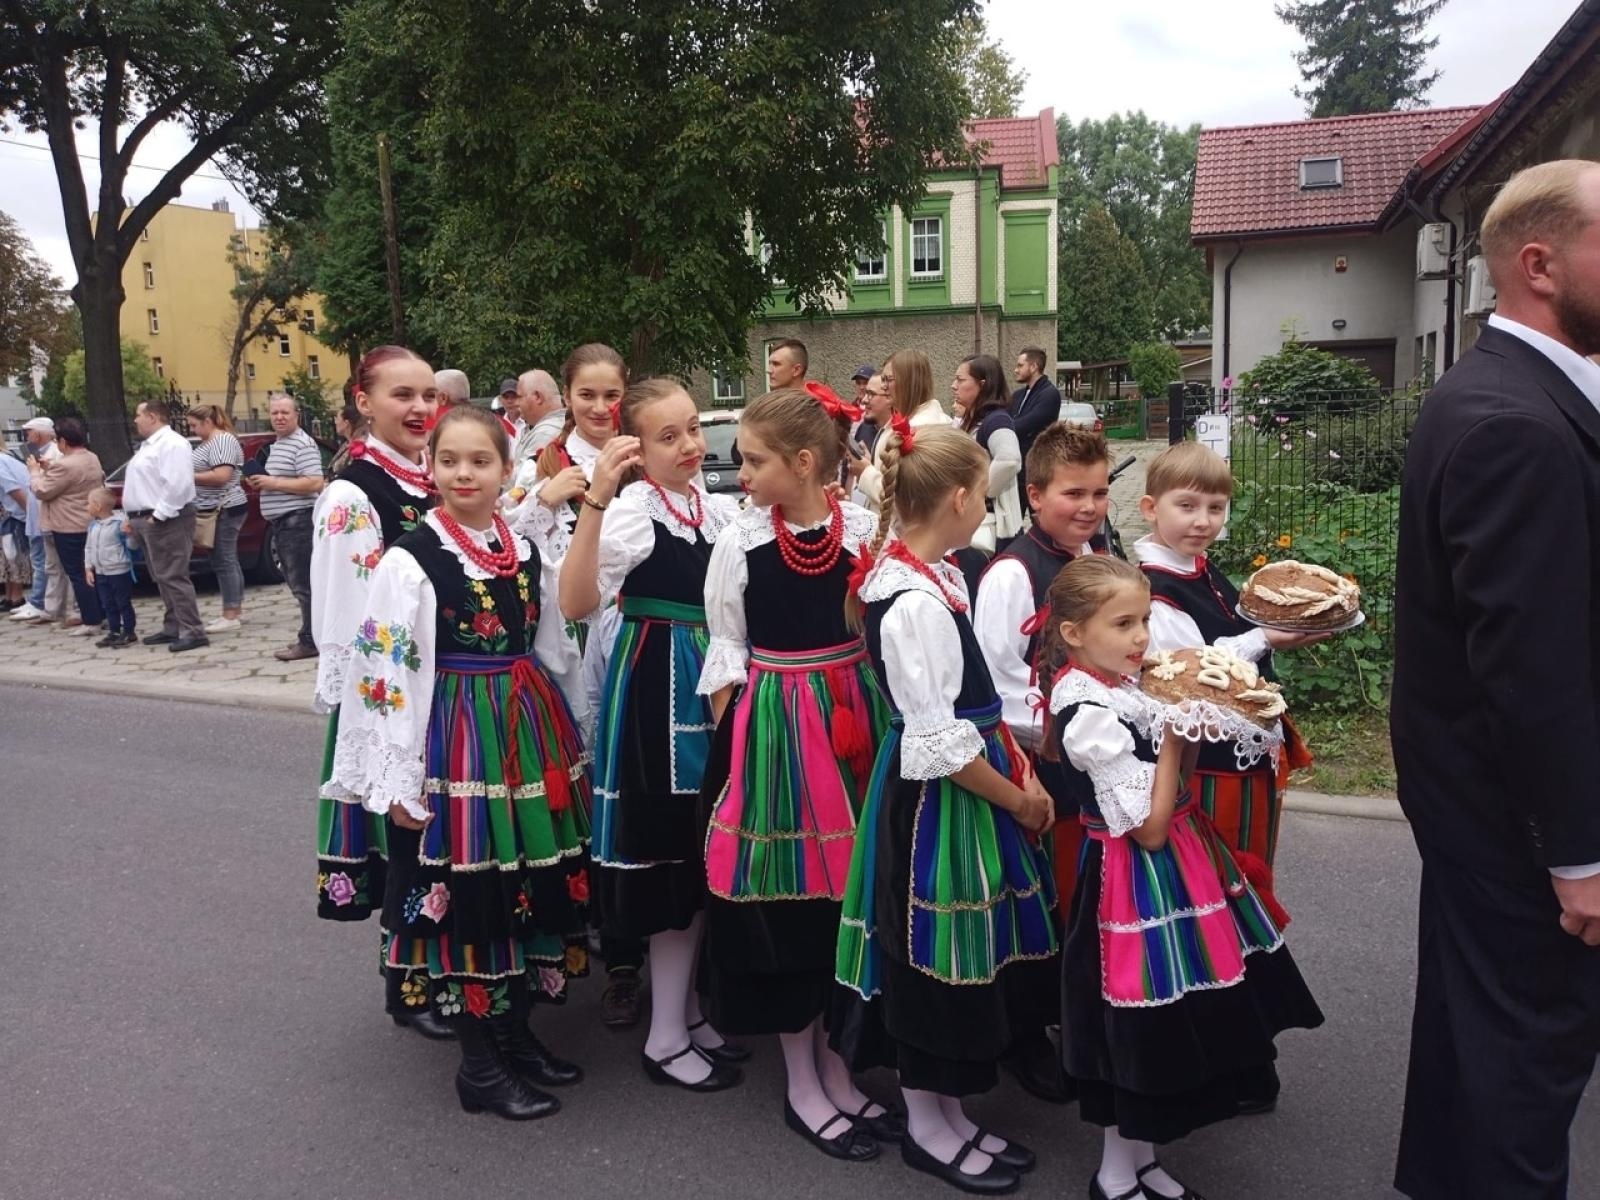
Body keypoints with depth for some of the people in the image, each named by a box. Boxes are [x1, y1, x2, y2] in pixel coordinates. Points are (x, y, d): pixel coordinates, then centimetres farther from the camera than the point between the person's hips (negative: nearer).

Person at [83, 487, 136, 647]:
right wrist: (88, 568, 9)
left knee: (123, 603, 1)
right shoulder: (93, 524, 7)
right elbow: (89, 548, 14)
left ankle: (129, 632, 9)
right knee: (108, 605, 12)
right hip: (100, 573, 7)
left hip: (119, 572, -7)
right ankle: (114, 632, 20)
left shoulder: (120, 522, -14)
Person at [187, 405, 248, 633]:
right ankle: (236, 611, 17)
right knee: (228, 561, 12)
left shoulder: (222, 441, -14)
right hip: (217, 511, 10)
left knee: (223, 562, -8)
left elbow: (221, 476, -24)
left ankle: (230, 616, -6)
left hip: (224, 511, -10)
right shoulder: (208, 442, 17)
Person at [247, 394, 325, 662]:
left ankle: (309, 641, -5)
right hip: (281, 523, 11)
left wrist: (274, 483, -19)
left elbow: (314, 483, -22)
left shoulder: (303, 444, -12)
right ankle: (309, 635, 22)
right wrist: (260, 481, 10)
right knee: (296, 582, 14)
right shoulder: (275, 445, 20)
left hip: (298, 521, -11)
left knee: (303, 583, -9)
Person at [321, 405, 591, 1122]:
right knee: (464, 892, 2)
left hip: (530, 730, 6)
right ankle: (479, 1064, 17)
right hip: (454, 740, -6)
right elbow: (387, 671, -13)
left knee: (530, 884, 13)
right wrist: (400, 780, -15)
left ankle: (515, 1030, 31)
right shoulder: (411, 559, -10)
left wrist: (563, 739, 15)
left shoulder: (525, 549, 7)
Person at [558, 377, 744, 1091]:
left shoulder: (719, 510, 7)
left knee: (703, 855, 15)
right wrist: (595, 498, -35)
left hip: (713, 684, 7)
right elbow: (575, 603, -29)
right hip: (657, 688, -7)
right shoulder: (633, 510, -13)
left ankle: (690, 1009, 33)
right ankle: (666, 1039, 17)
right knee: (672, 856, 1)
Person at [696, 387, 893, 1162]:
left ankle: (836, 1066, 29)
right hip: (770, 726, -1)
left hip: (853, 713, 2)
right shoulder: (738, 541, -5)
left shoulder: (866, 528, -4)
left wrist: (872, 723, 0)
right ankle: (803, 1084, 23)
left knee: (853, 888, 10)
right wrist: (733, 737, -1)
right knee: (785, 897, 5)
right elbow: (725, 650, 3)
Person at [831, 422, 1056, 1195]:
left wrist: (1020, 776, 10)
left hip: (964, 790, 10)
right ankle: (927, 1127, 26)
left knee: (964, 950, 19)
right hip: (938, 798, -10)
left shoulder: (925, 577, 5)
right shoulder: (917, 602, -24)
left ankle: (948, 1112, 36)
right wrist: (1019, 801, -10)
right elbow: (940, 744, -22)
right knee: (938, 952, 6)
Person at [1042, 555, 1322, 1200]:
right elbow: (1148, 827, -22)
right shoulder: (1090, 714, -24)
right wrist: (1176, 732, -18)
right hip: (1141, 879, -9)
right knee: (1147, 1024, 5)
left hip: (1170, 867, 9)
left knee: (1173, 1020, 19)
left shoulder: (1126, 685, 2)